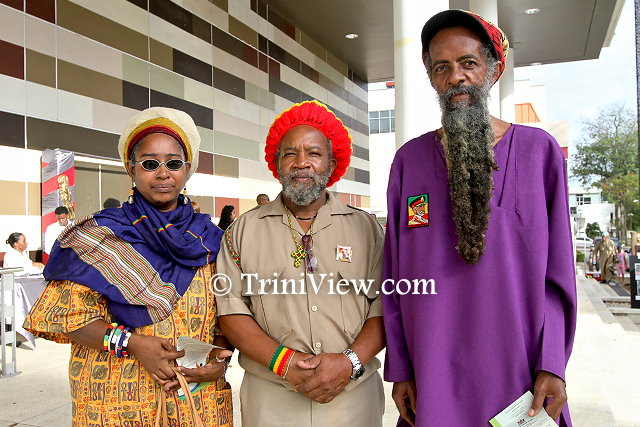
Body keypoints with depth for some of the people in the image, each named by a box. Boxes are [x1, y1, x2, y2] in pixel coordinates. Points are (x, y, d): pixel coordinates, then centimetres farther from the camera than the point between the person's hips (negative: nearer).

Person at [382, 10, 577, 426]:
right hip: (432, 374, 1)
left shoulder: (539, 150, 0)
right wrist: (399, 368, 1)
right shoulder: (410, 159, 2)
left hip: (520, 375, 0)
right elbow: (396, 274, 3)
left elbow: (557, 272, 1)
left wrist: (552, 365, -6)